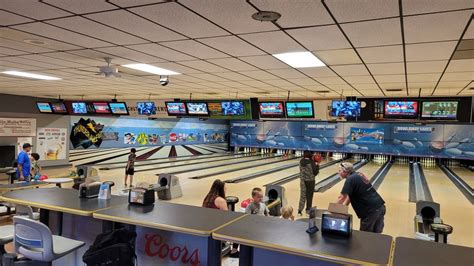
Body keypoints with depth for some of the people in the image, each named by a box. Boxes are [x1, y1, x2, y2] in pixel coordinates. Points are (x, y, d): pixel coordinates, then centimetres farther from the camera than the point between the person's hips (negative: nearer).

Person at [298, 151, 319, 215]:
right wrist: (317, 165, 0)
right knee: (309, 195, 11)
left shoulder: (301, 161, -1)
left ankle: (300, 209, 0)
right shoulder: (311, 162, -17)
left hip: (302, 180, 4)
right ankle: (308, 209, 22)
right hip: (310, 180, -4)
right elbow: (315, 172, -15)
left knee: (302, 195, 8)